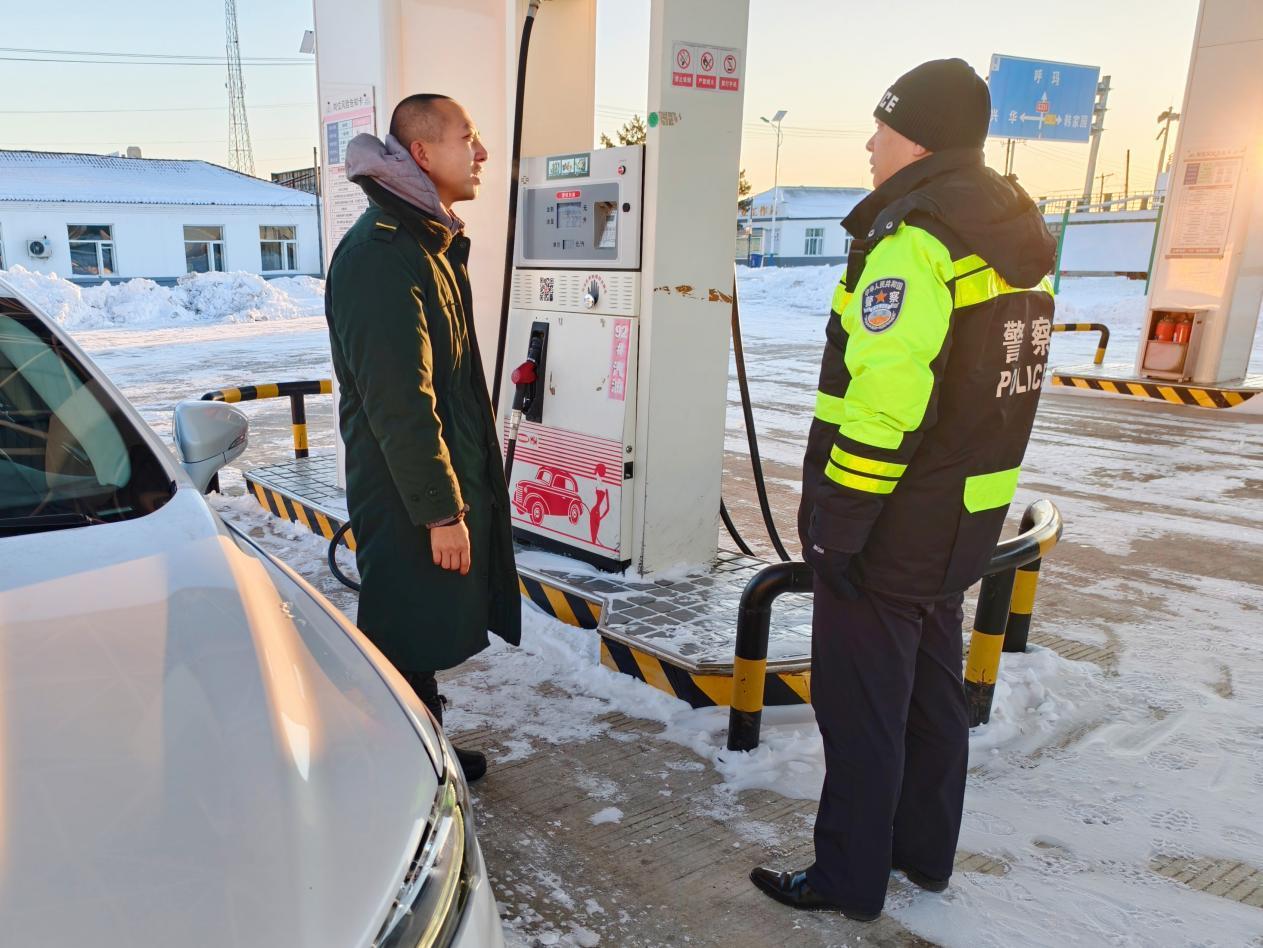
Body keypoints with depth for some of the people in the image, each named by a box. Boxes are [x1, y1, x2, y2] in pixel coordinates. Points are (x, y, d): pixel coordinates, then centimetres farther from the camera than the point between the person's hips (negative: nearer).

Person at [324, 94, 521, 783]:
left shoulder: (431, 243, 13)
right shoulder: (381, 255, -21)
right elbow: (399, 403, -25)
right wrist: (440, 510, -21)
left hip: (443, 478, 10)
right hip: (406, 496, -10)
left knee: (428, 634, 21)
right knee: (404, 642, 5)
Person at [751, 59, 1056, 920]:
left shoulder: (912, 240, -20)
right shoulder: (1019, 236, 10)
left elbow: (882, 404, -26)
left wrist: (835, 521, -19)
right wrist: (964, 479, 20)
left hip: (890, 527, -9)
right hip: (967, 521, 9)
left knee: (860, 705, 5)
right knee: (933, 690, 21)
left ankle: (849, 879, 22)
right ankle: (925, 854, 38)